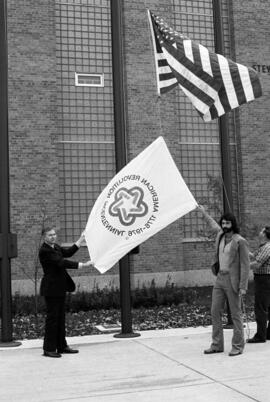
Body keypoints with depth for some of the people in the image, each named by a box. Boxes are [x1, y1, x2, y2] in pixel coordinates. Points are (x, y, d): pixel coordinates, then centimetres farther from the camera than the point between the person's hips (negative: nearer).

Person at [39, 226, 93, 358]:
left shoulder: (55, 247, 11)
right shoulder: (44, 251, -18)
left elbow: (68, 253, 15)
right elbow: (61, 262, -24)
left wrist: (81, 239, 15)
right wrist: (82, 265, -26)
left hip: (59, 288, 9)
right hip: (51, 288, -9)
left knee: (60, 317, 13)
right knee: (52, 317, -4)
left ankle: (62, 346, 21)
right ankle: (48, 349, 4)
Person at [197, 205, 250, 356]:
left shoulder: (240, 241, -12)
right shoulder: (220, 235, 8)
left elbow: (245, 265, -13)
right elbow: (214, 225, 33)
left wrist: (243, 287, -19)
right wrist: (204, 213, 45)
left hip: (233, 281, -7)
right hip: (220, 279, 7)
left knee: (236, 314, 1)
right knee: (215, 312, 7)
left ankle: (238, 346, 11)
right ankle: (217, 345, 16)